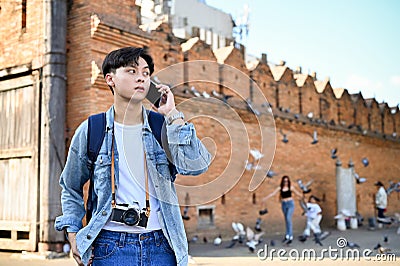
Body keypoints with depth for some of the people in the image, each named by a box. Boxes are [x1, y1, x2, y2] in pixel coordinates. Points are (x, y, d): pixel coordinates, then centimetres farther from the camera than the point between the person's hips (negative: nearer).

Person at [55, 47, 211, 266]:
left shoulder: (163, 127, 2)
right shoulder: (90, 131, 2)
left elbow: (196, 165, -15)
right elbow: (70, 188, 15)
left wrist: (172, 114, -11)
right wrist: (73, 235, 5)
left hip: (160, 245, 1)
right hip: (110, 246, 0)